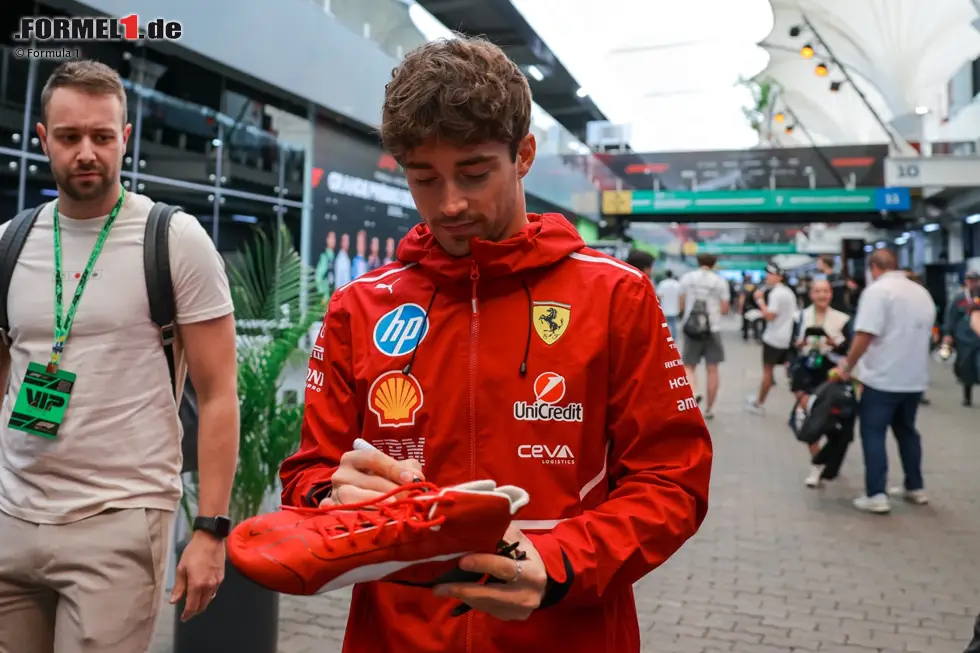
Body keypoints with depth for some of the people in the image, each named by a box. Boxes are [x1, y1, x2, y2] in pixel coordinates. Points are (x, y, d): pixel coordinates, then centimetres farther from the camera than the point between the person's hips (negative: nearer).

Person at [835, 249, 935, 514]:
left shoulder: (877, 290, -13)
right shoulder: (922, 292, 12)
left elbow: (865, 335, -22)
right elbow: (923, 333, 20)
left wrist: (848, 366, -9)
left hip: (883, 377, -7)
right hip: (915, 378, 7)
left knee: (873, 433, -1)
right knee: (907, 430, 20)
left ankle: (876, 495, -3)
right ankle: (915, 488, 27)